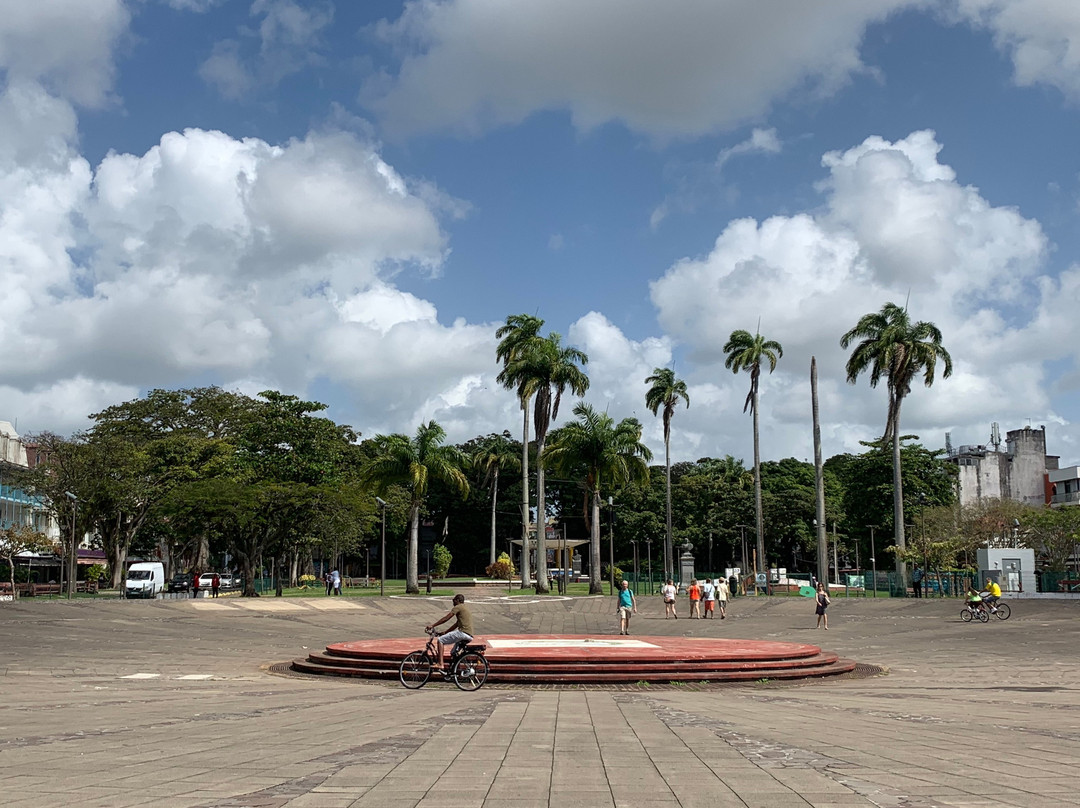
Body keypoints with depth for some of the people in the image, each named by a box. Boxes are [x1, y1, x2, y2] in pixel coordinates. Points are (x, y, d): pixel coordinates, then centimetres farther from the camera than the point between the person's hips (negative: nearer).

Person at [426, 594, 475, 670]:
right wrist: (445, 632, 29)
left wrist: (432, 625, -1)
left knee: (440, 640, -6)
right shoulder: (465, 608, 29)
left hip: (463, 632, -9)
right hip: (469, 635, 9)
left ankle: (440, 664, -16)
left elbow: (445, 618, -5)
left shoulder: (458, 607, -1)